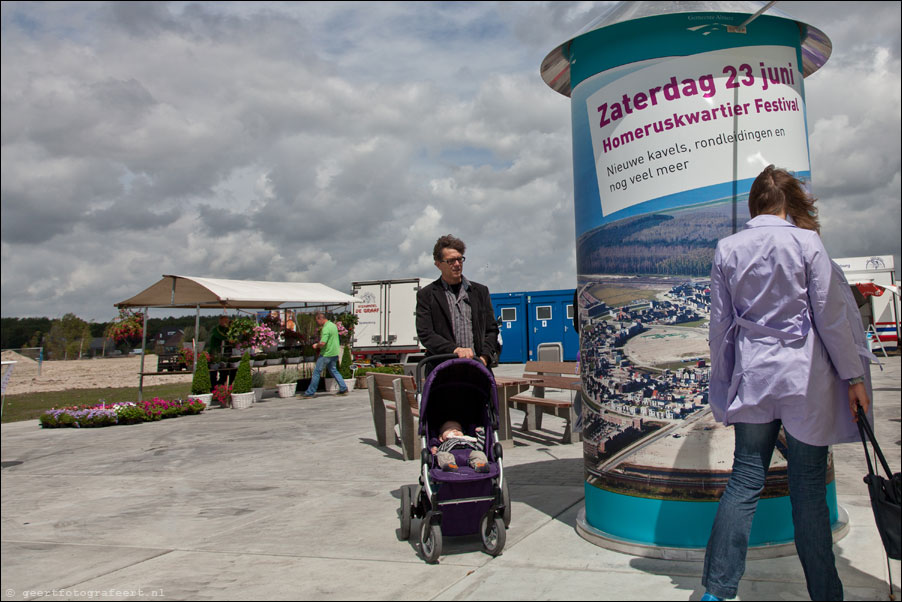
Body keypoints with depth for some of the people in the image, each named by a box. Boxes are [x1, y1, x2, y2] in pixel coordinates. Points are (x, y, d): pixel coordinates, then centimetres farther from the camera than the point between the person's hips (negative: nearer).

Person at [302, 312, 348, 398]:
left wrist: (316, 345, -8)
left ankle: (310, 393, 4)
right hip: (334, 353, 9)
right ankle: (343, 388, 13)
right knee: (333, 370, 19)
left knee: (316, 372, 0)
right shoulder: (333, 325, 11)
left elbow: (322, 343, -27)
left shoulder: (326, 328, -20)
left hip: (326, 354, -9)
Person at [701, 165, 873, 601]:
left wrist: (723, 385, 13)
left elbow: (719, 324, 5)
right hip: (805, 377, -2)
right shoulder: (806, 242, -5)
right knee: (808, 489, 5)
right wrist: (853, 376, 4)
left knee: (744, 482, 7)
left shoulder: (727, 249, 3)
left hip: (752, 377, 3)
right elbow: (831, 315, -4)